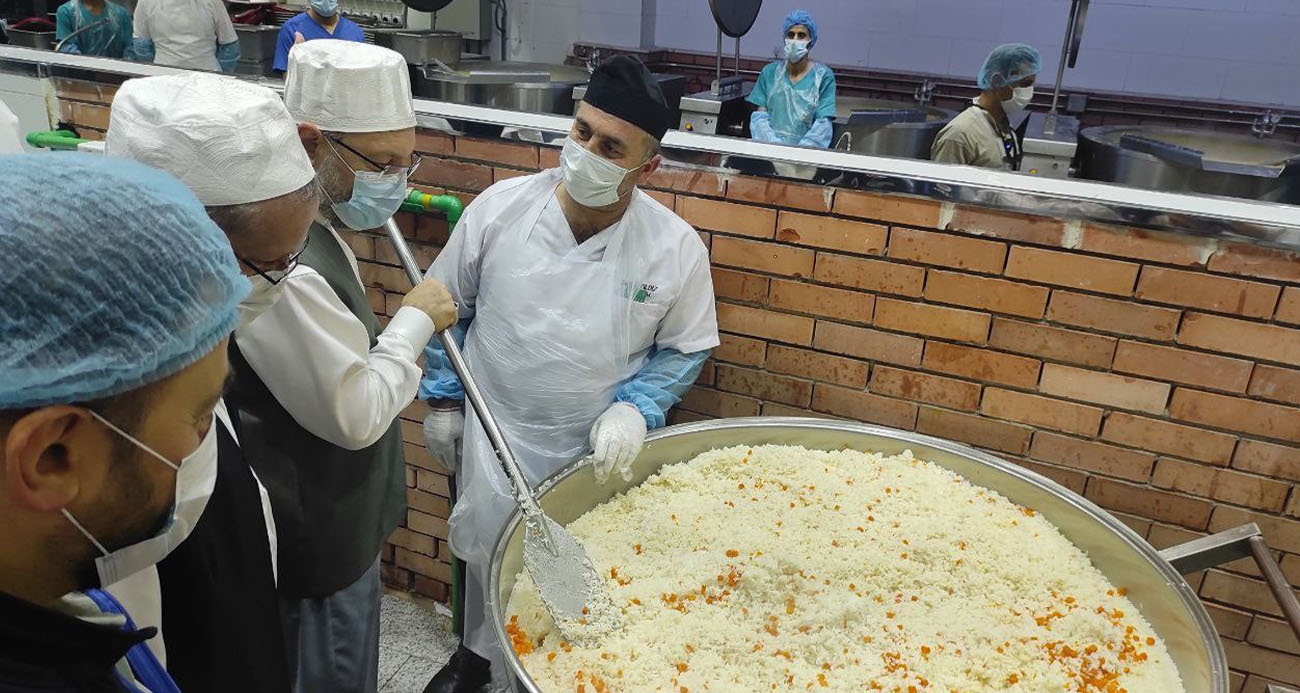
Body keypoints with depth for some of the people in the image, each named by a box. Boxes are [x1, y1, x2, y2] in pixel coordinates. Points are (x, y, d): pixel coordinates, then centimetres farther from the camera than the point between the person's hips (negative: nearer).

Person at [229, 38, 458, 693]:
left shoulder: (309, 225, 2)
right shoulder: (285, 268, -33)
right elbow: (355, 415, -26)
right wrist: (414, 321, -16)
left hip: (330, 516, 10)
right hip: (320, 540, -10)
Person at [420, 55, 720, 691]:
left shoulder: (676, 248, -16)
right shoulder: (499, 207, -14)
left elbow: (684, 348, -2)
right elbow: (449, 305, 1)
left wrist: (636, 407, -17)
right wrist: (442, 398, 5)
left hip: (598, 449, -1)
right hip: (496, 434, 2)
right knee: (485, 551, 21)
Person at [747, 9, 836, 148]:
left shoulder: (824, 76, 2)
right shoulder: (770, 72, 11)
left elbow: (823, 125, -5)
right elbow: (759, 116, 6)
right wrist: (774, 145, -12)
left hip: (805, 149, -2)